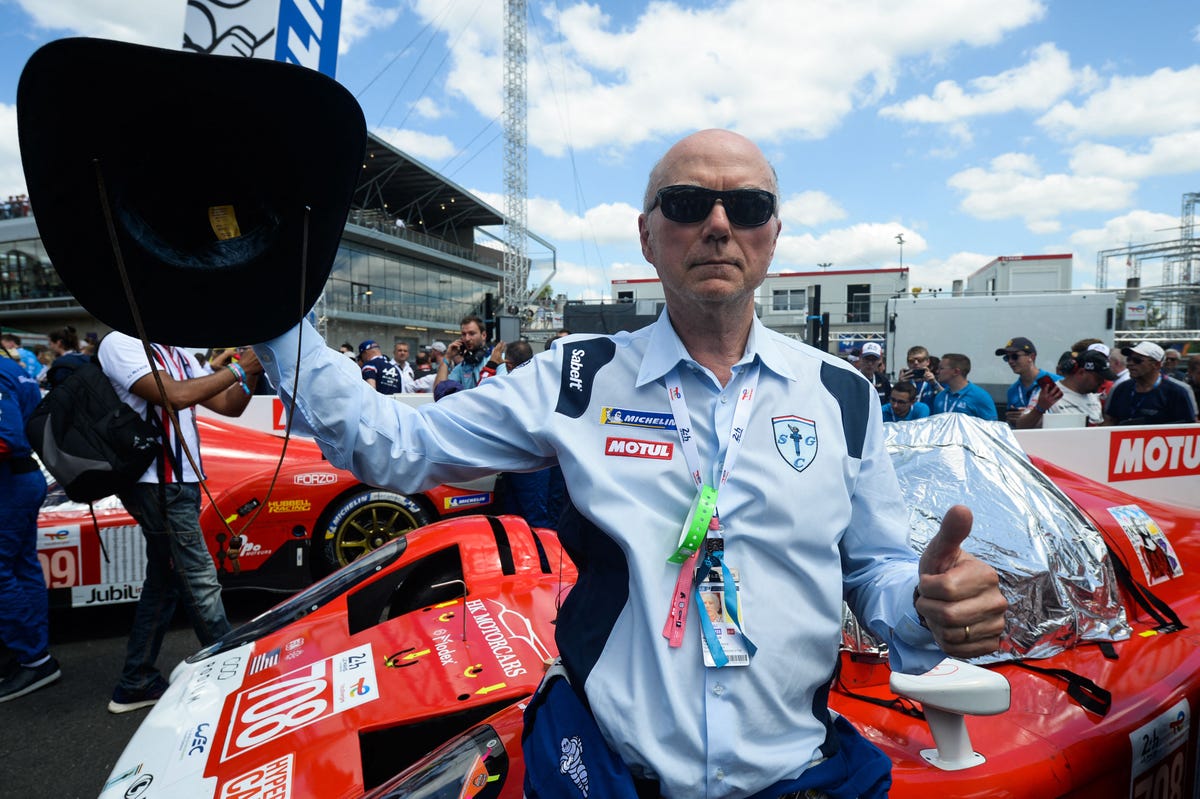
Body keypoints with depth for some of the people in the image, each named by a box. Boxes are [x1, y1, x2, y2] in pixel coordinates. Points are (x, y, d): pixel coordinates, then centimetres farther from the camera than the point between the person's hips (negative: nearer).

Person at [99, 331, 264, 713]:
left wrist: (252, 373, -6)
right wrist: (237, 369, -18)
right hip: (156, 484, -9)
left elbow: (229, 406, 10)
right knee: (200, 583, -4)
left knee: (164, 582, 16)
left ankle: (136, 684, 28)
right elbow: (176, 396, -24)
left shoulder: (178, 355, 15)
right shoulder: (121, 344, -10)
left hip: (180, 481, 9)